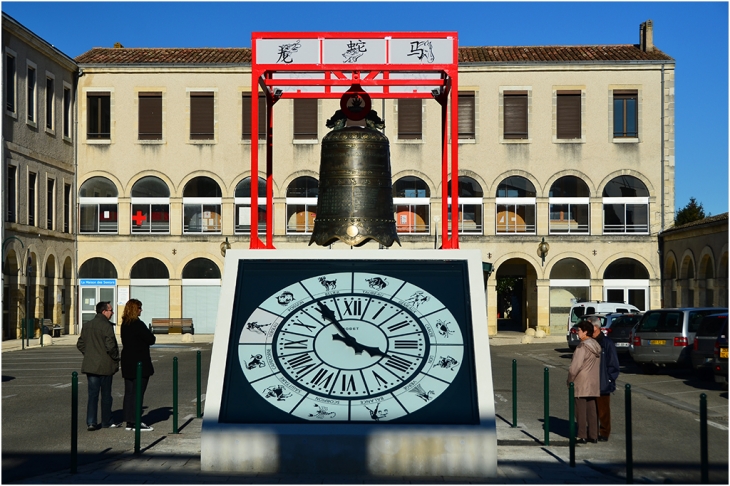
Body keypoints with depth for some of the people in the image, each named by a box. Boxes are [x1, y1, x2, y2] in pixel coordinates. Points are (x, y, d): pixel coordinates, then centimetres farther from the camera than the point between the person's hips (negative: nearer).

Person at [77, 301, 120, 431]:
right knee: (106, 395, 7)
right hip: (105, 366, -5)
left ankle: (91, 422, 2)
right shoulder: (107, 326, -14)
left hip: (90, 365, 6)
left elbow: (80, 344, 12)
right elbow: (111, 346, -19)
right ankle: (106, 422, 16)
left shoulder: (87, 326, 8)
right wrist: (115, 359, -5)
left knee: (92, 394, 8)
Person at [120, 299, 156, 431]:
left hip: (127, 363, 8)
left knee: (129, 392, 11)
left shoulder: (124, 325, 9)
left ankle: (129, 421, 15)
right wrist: (150, 335, 7)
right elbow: (151, 339, -15)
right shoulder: (138, 325, -17)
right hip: (140, 363, -8)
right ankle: (135, 422, -3)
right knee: (138, 393, -4)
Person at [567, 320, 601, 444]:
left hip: (581, 384, -8)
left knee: (581, 411, -1)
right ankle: (593, 436, 14)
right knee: (591, 410, 12)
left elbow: (575, 366, -20)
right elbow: (598, 366, 11)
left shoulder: (582, 347, -18)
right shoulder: (596, 346, 8)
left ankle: (582, 436, 1)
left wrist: (570, 380, -8)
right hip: (594, 384, 8)